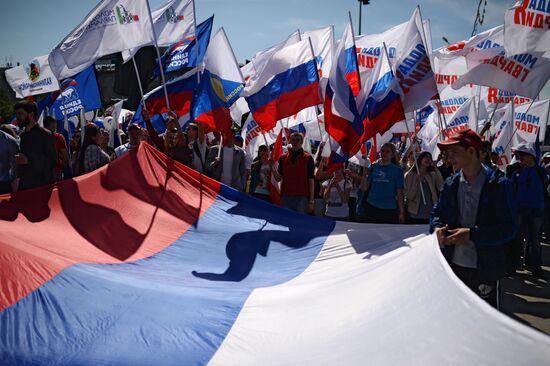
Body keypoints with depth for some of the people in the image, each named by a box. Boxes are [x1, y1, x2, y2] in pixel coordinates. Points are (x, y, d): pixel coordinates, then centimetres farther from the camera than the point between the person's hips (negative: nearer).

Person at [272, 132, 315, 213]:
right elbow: (278, 178, 10)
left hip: (301, 198, -2)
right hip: (286, 197, 2)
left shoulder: (308, 158, 3)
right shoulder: (283, 158, 11)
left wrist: (311, 200, -5)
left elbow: (311, 180, 1)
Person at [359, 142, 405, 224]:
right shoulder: (373, 167, 8)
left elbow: (399, 192, 1)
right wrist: (365, 173, -9)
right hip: (371, 208, 2)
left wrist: (402, 212, -3)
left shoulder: (397, 170, 3)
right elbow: (364, 188, 4)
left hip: (389, 210, -2)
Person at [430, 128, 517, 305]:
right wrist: (437, 227, -9)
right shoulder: (451, 184, 5)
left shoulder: (498, 184, -9)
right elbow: (437, 212, 14)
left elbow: (508, 228, -13)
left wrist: (472, 234, -23)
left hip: (485, 268, -4)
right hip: (453, 263, 4)